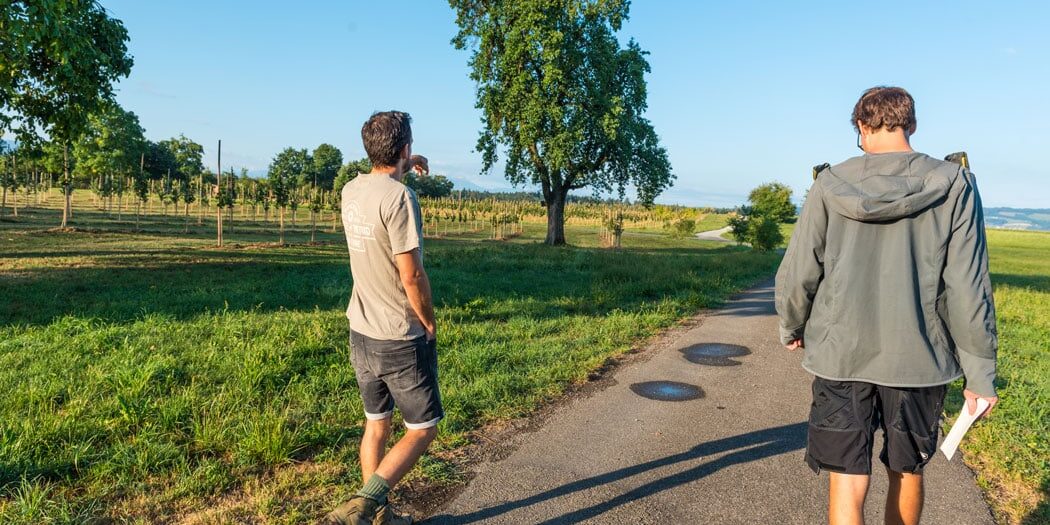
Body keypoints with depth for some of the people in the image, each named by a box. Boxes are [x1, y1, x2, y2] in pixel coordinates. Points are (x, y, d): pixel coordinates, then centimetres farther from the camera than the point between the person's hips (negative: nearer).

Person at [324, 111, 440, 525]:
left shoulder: (351, 191, 2)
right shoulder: (400, 197, -20)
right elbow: (412, 277, -20)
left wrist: (404, 168, 33)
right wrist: (429, 323, -6)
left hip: (361, 333, 7)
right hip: (401, 339, -7)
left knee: (376, 424, 18)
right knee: (423, 428, 8)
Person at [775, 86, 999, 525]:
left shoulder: (831, 184, -3)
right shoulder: (954, 186, -4)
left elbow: (797, 275, -1)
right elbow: (967, 289, -7)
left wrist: (791, 328, 17)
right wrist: (980, 373, 1)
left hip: (840, 355, -1)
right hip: (918, 359, 1)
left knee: (846, 482, 5)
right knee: (907, 472, 21)